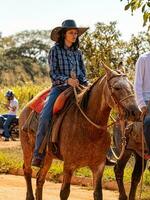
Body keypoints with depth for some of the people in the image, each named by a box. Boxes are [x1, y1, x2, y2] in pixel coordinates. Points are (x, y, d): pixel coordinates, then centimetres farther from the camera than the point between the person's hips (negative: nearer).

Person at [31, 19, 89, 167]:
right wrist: (67, 80, -20)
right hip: (59, 88, -4)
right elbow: (53, 73, -4)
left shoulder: (78, 53, 15)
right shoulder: (55, 50, 2)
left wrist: (85, 84, -2)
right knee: (45, 117, -25)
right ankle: (38, 154, -20)